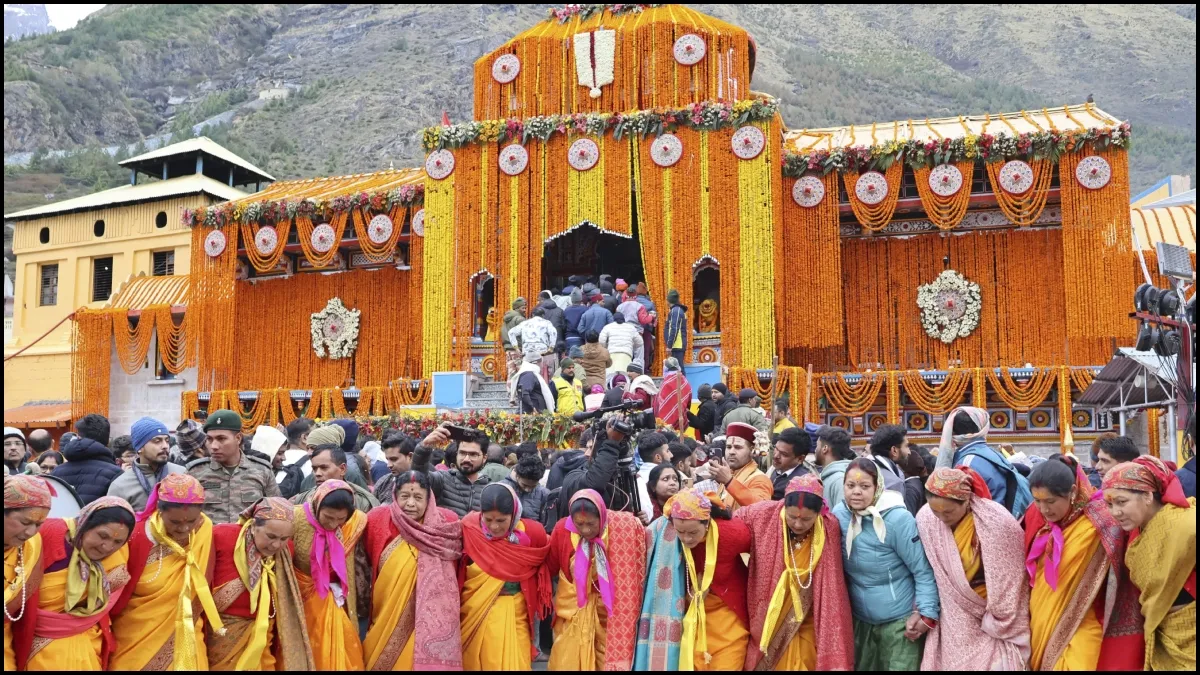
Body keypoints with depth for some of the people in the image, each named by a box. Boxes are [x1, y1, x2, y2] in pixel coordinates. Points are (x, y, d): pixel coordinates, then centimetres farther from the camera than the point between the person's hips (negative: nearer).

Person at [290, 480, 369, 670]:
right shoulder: (295, 519, -23)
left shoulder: (357, 522, -16)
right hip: (301, 598, -1)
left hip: (336, 601, 2)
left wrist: (363, 602, 6)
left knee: (339, 655, 6)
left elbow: (361, 567, -1)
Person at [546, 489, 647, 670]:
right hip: (572, 609, 1)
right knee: (567, 662, 7)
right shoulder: (562, 530, -13)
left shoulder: (624, 528, -19)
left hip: (609, 610, -1)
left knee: (610, 660, 9)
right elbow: (550, 567, 2)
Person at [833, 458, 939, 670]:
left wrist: (926, 613, -18)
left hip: (900, 620, -5)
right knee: (861, 667, 18)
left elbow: (923, 570, -16)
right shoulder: (839, 515, -6)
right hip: (860, 618, 5)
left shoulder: (898, 519, -20)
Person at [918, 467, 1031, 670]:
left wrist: (998, 622, -5)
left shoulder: (998, 521, -22)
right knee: (952, 663, 8)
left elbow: (1009, 580, -10)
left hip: (994, 619, -3)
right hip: (954, 621, 3)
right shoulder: (925, 519, -14)